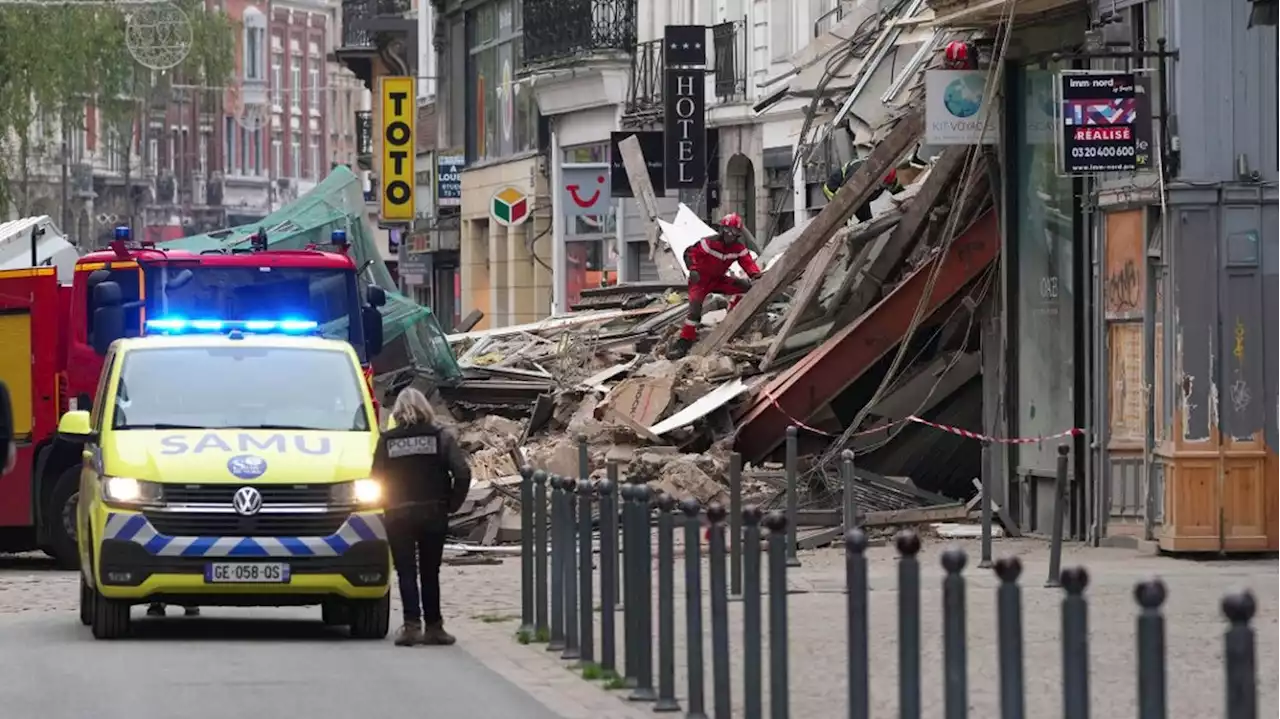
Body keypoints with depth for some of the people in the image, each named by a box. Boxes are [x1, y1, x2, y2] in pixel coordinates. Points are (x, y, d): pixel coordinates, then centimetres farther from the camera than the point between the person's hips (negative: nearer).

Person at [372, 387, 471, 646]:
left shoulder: (387, 441, -2)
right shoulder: (440, 437, -2)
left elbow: (377, 479, -3)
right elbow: (462, 473, -9)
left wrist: (389, 504, 11)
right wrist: (452, 504, 2)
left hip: (398, 516, -1)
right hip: (433, 514, 1)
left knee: (406, 573, 2)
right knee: (430, 573, 11)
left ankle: (412, 625, -11)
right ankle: (433, 627, 11)